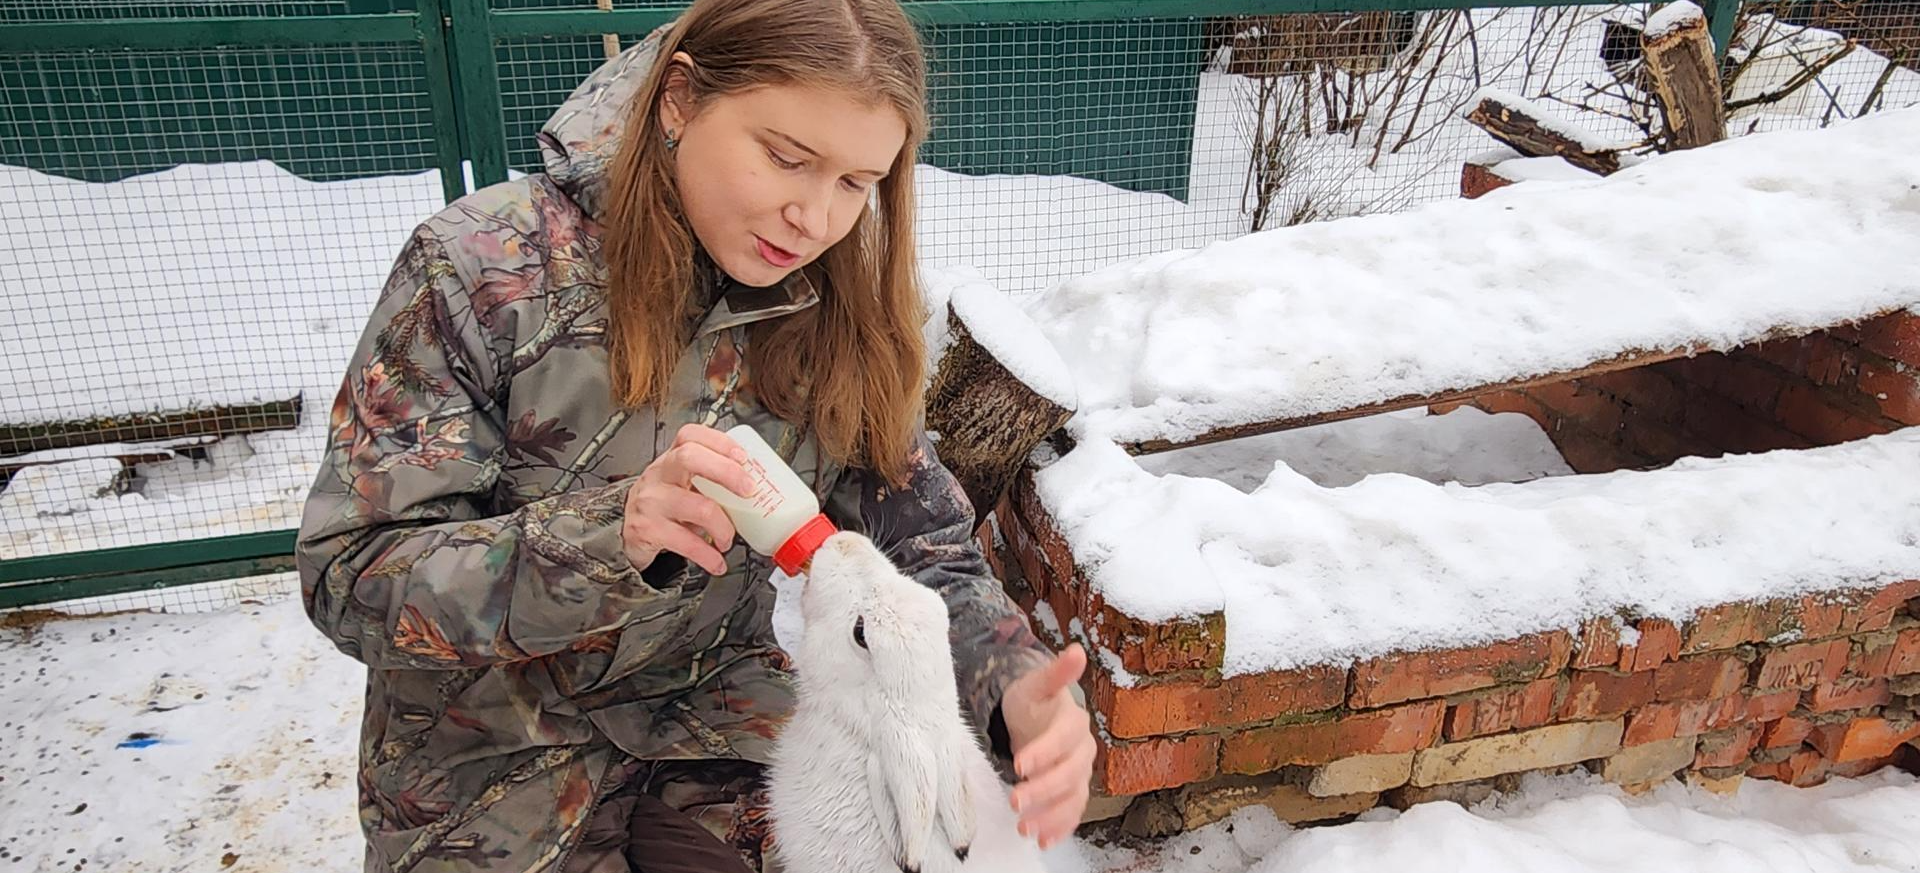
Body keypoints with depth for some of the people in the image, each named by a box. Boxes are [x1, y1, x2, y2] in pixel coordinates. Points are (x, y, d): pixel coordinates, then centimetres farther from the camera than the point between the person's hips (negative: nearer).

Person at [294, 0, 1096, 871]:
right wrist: (609, 534, -35)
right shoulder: (488, 269, -18)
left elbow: (927, 552, -7)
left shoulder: (836, 313, -7)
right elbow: (349, 576, -18)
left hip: (723, 726, 4)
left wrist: (1016, 687, -29)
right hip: (500, 761, -4)